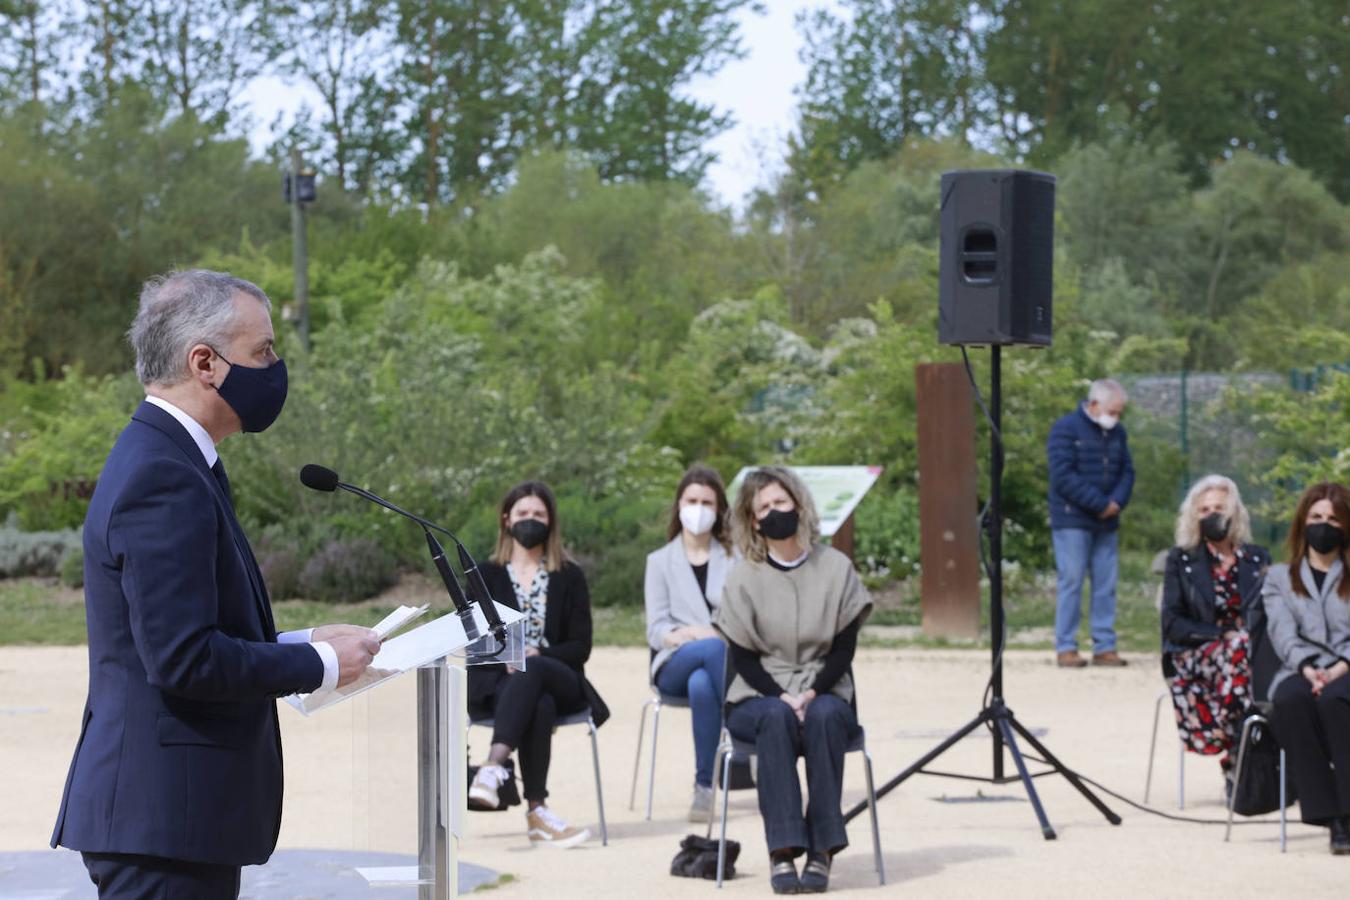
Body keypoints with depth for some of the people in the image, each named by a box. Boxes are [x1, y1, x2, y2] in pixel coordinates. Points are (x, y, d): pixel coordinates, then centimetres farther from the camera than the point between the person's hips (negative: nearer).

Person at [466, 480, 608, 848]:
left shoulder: (570, 577, 16)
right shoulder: (486, 576, 16)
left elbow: (580, 646, 5)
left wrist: (536, 657, -14)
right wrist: (507, 657, -15)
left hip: (558, 680, 0)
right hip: (497, 683, 0)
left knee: (532, 671, -39)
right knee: (540, 705, -38)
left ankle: (494, 766, -57)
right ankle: (536, 812, -51)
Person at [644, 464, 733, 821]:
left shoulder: (736, 558, 19)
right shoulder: (660, 561, 19)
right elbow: (656, 629, 6)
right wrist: (682, 636, -18)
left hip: (729, 662, 0)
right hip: (674, 667, 0)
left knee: (701, 683, -40)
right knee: (713, 648, -39)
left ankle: (704, 786, -35)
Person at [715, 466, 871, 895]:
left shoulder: (836, 567, 3)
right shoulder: (743, 577, 1)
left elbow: (844, 647, 1)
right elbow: (742, 658, -1)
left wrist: (812, 692, -15)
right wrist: (781, 697, -16)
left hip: (824, 694, 0)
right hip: (758, 697, 0)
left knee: (824, 716, -34)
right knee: (775, 717, -35)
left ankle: (822, 850, -36)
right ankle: (782, 850, -40)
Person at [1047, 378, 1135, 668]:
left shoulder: (1116, 433, 12)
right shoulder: (1066, 429, -9)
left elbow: (1127, 471, 13)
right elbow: (1063, 476, -16)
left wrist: (1117, 501, -8)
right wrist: (1099, 504, -17)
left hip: (1105, 523, 6)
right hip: (1071, 521, -6)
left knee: (1106, 585, 5)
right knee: (1071, 582, -5)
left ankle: (1104, 646, 10)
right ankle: (1065, 648, -1)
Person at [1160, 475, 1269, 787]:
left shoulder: (1258, 559, 19)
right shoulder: (1181, 560, 13)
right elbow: (1172, 623, 3)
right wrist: (1220, 635, -12)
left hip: (1252, 656, 2)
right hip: (1193, 658, -2)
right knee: (1237, 648, -36)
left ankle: (1236, 771, -37)